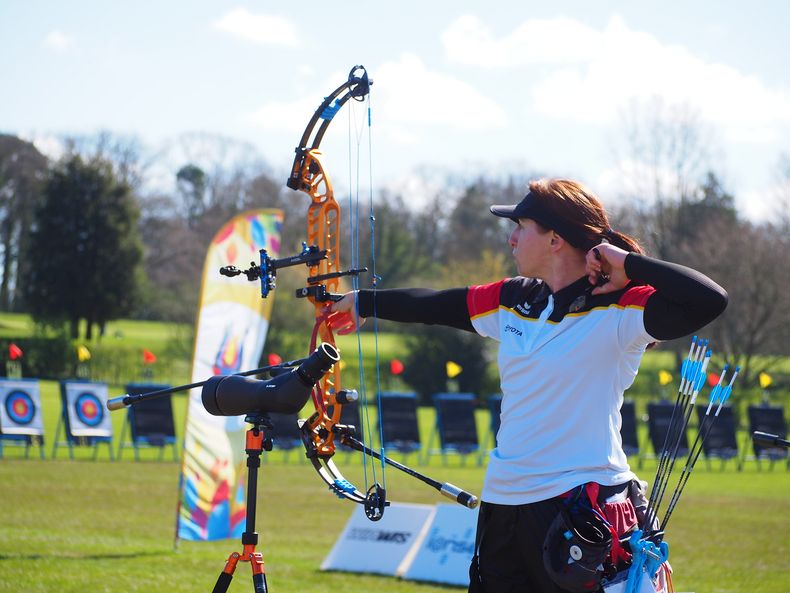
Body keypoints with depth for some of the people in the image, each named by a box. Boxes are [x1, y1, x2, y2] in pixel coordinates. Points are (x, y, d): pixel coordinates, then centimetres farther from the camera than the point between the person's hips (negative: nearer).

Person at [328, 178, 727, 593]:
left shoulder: (617, 310, -11)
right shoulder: (514, 300, 9)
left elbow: (710, 301, -23)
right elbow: (436, 306, 23)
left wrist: (629, 263, -17)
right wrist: (364, 302, 35)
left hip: (581, 505, -7)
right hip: (504, 504, 7)